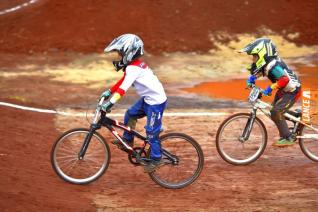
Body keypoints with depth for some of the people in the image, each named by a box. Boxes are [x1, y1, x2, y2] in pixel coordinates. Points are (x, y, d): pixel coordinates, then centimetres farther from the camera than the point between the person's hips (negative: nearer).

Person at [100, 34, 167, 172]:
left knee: (151, 132, -2)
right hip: (148, 99, 10)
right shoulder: (135, 64, 6)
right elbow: (123, 80, 16)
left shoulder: (133, 68, -24)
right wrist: (109, 92, 14)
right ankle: (127, 140, 28)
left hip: (156, 101, -10)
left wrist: (111, 102, -37)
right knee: (130, 114, 15)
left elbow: (124, 87, -33)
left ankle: (156, 159, 9)